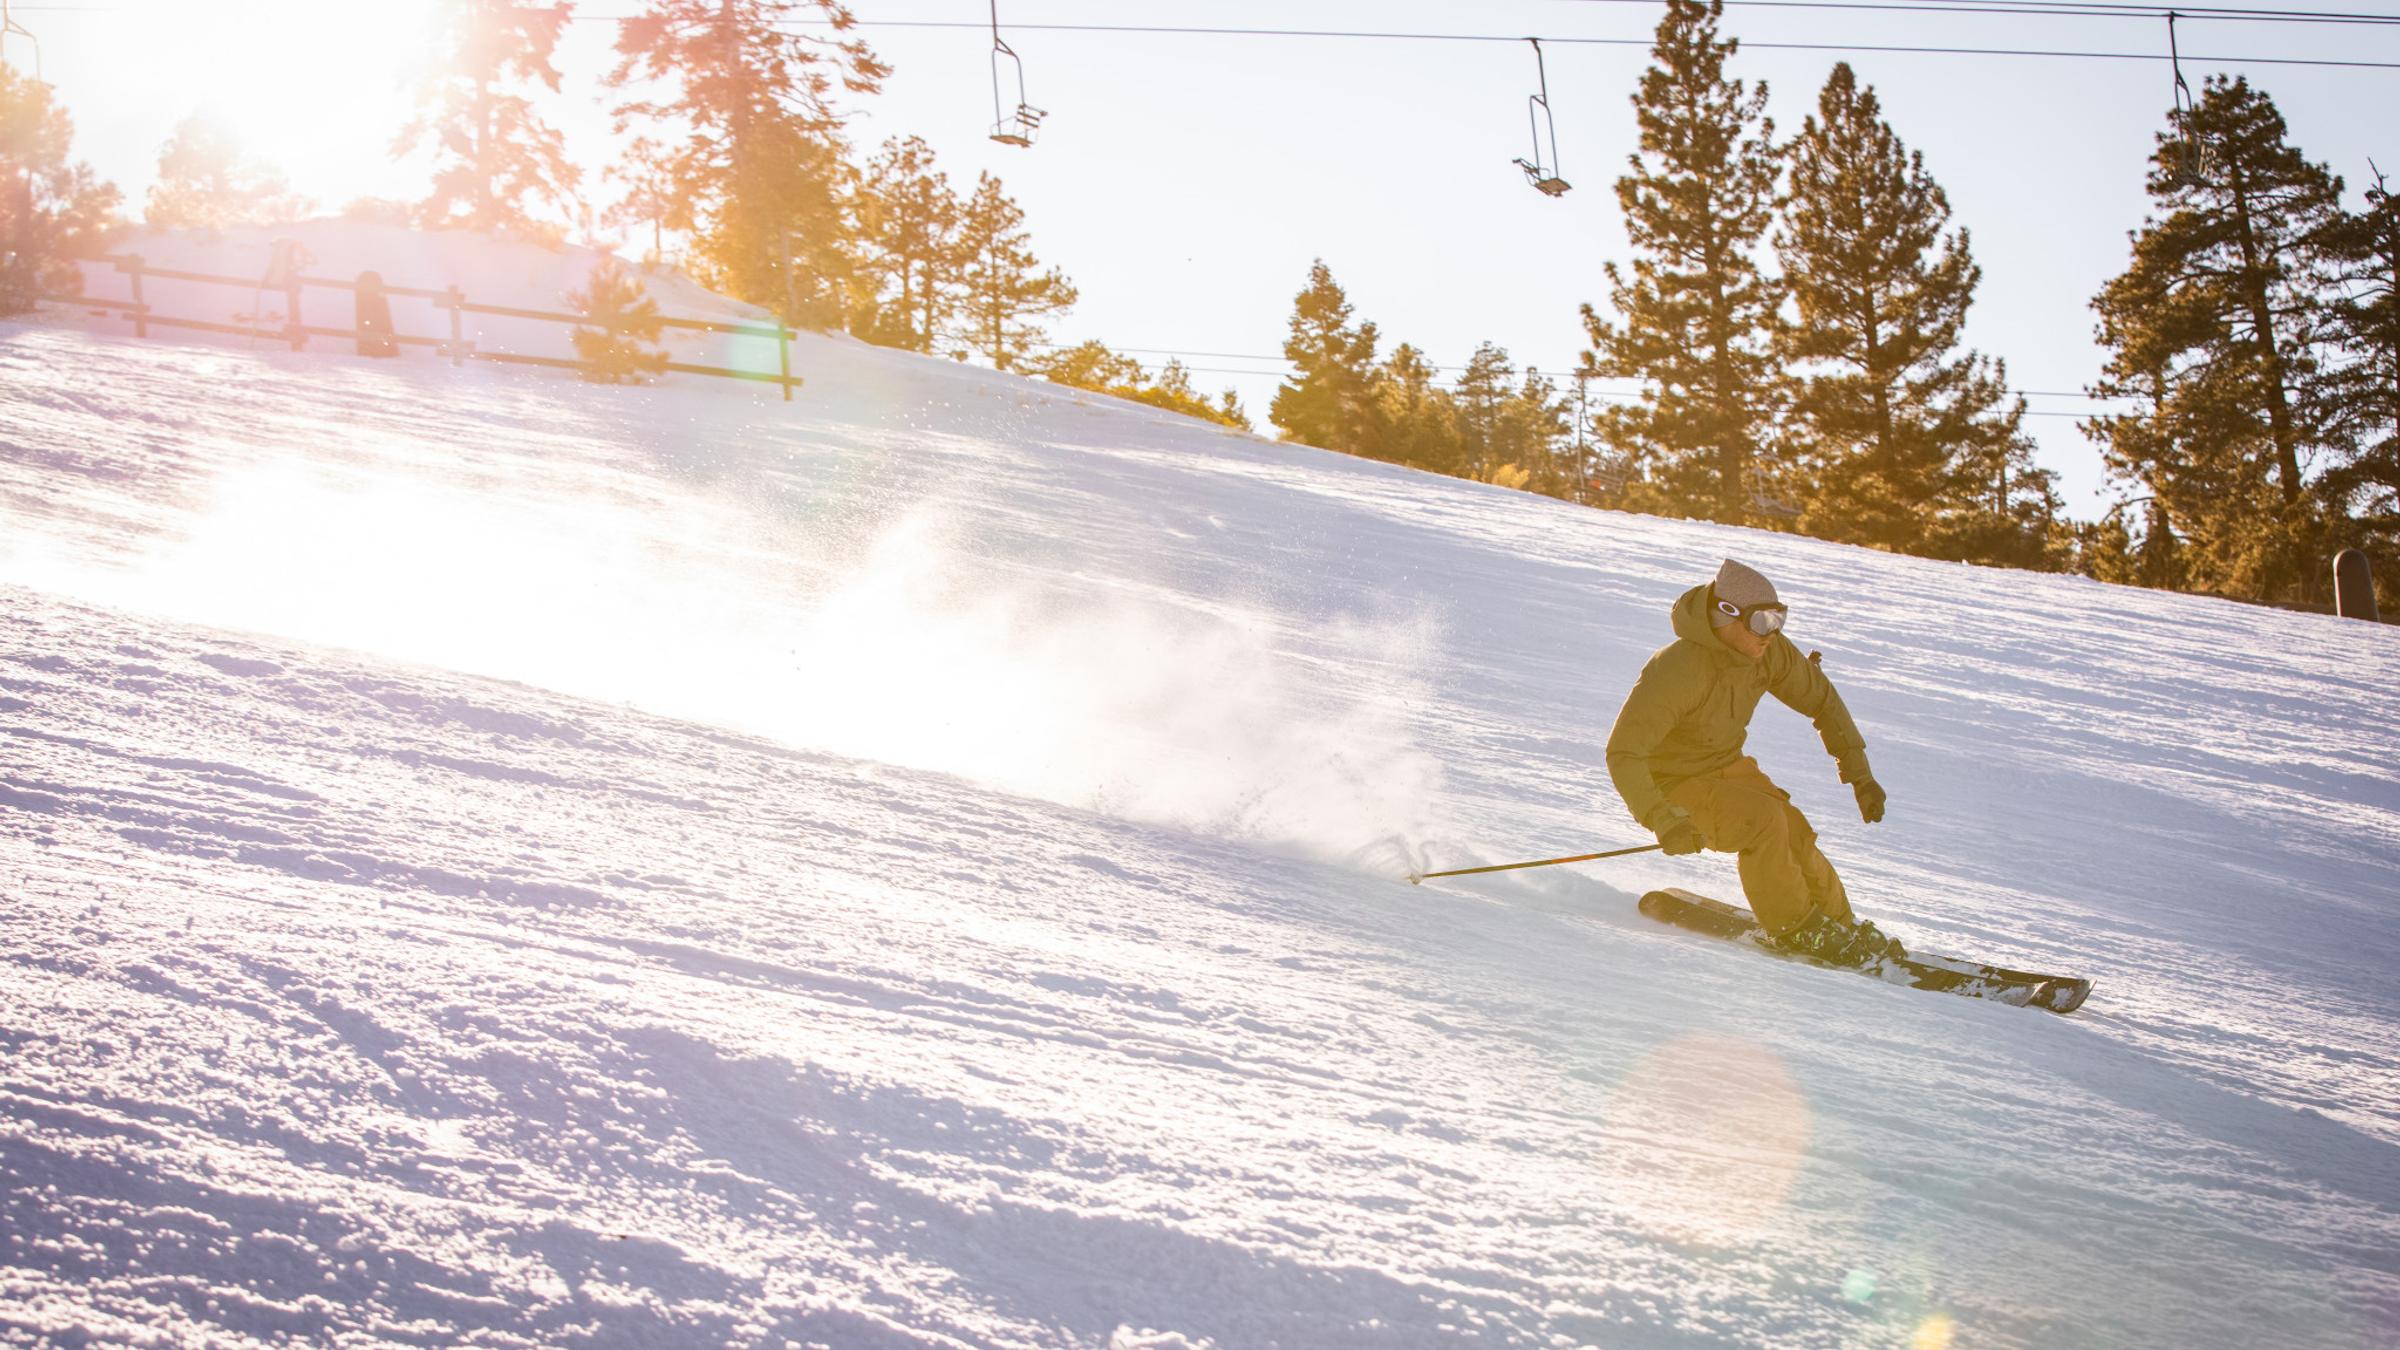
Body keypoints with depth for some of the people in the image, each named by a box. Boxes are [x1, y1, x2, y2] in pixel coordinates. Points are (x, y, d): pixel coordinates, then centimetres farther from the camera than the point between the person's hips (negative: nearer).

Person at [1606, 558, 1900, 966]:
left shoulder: (1770, 650, -13)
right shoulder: (1676, 670, -33)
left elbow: (1822, 699, 5)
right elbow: (1622, 753, -33)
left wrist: (1859, 772, 1)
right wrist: (1663, 820, -44)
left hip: (1728, 765, 6)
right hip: (1673, 785, -6)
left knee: (1796, 839, -12)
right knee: (1764, 819, -27)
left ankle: (1844, 930, 11)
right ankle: (1794, 928, -8)